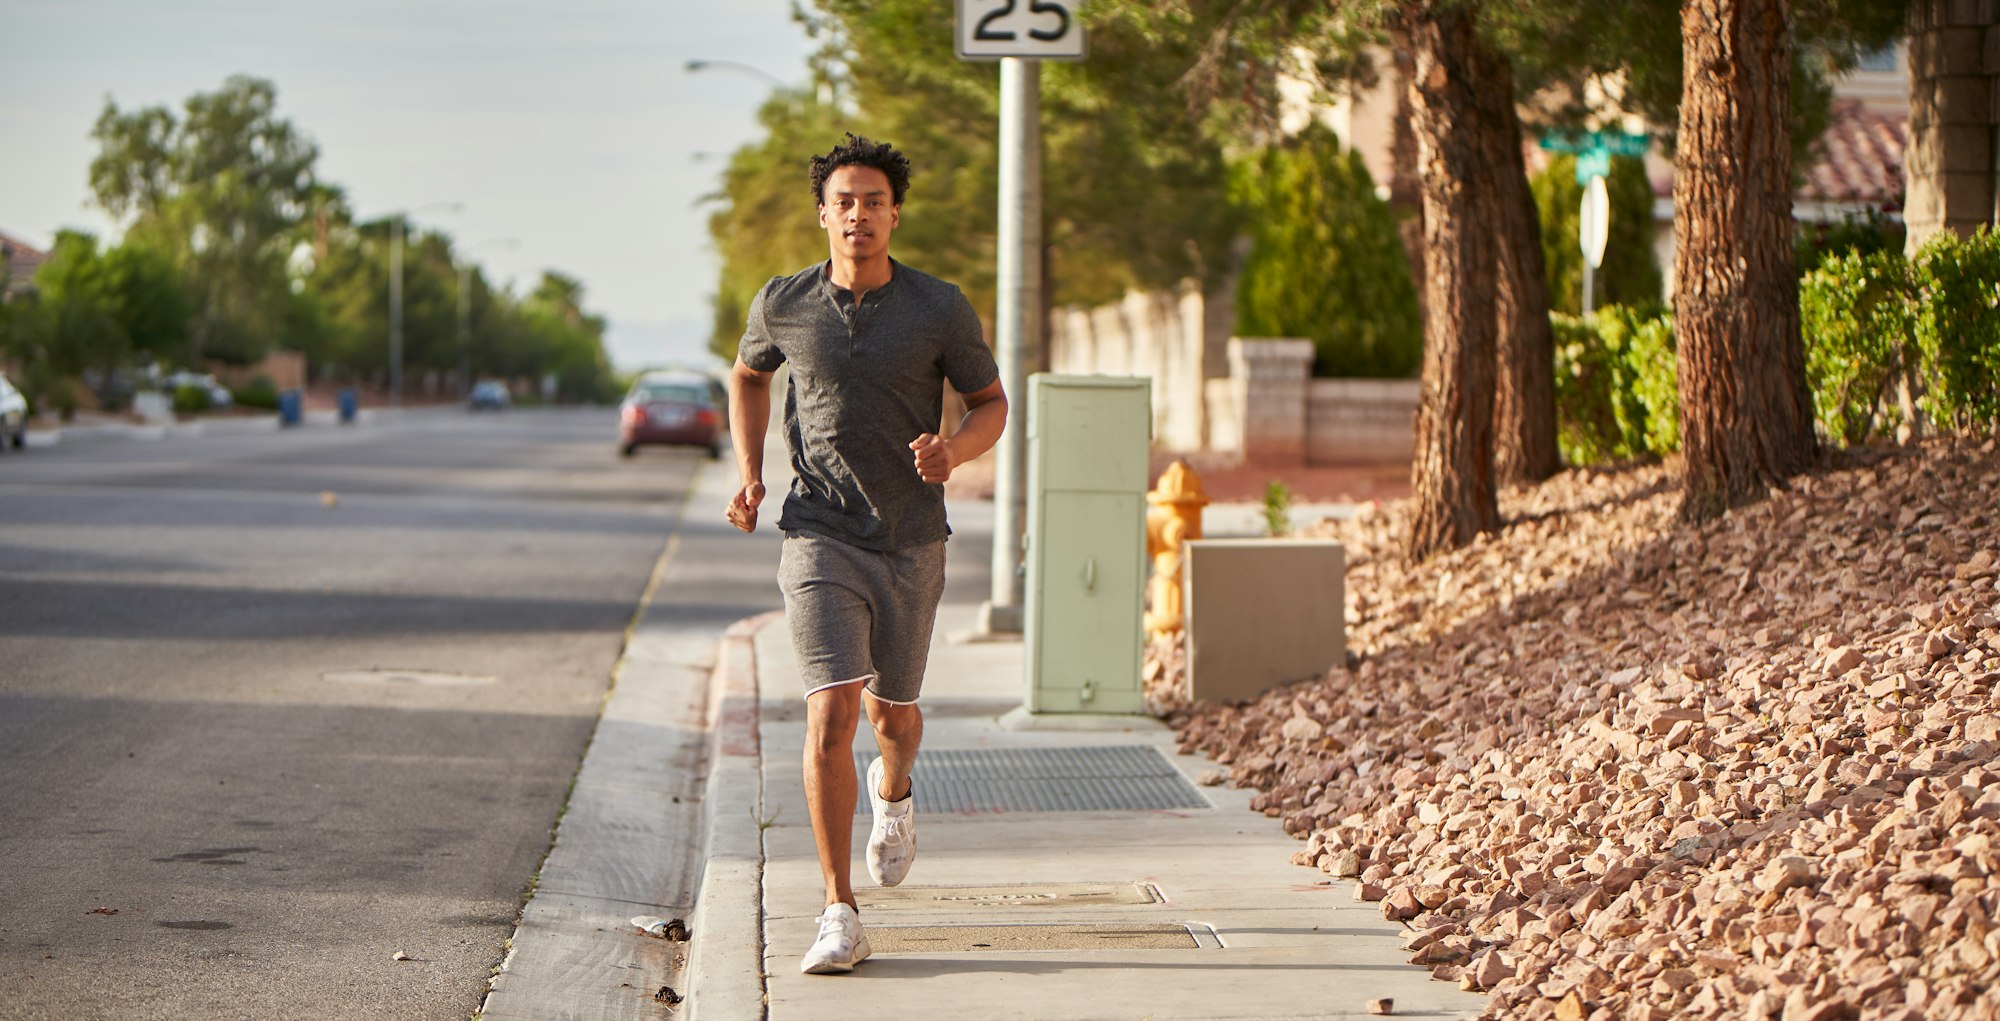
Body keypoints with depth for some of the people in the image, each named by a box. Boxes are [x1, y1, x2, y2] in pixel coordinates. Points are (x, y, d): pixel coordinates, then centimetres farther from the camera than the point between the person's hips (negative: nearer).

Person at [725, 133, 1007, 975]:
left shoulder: (941, 309, -6)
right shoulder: (783, 304, -3)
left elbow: (991, 404, 5)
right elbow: (748, 375, 19)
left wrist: (954, 449, -18)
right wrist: (748, 476, 6)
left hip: (911, 542, 1)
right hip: (820, 536, -1)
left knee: (892, 715, 15)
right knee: (831, 714, -15)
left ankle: (894, 792, 54)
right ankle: (840, 914, -11)